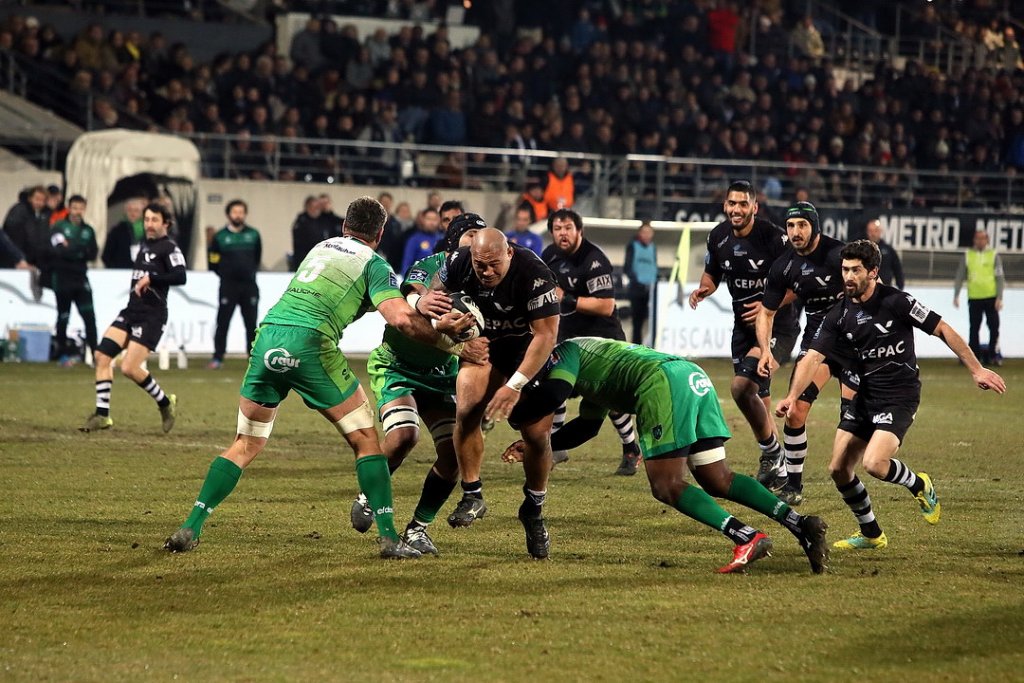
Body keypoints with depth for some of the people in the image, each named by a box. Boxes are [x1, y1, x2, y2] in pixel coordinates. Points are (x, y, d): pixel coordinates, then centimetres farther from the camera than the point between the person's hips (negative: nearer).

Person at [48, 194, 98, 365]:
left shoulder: (88, 230, 10)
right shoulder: (59, 227, -2)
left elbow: (93, 253, 2)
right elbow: (57, 250, -14)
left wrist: (70, 249, -12)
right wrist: (80, 250, -15)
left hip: (80, 277, 3)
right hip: (62, 278, -2)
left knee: (89, 315, -9)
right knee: (63, 317, 4)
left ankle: (95, 353, -10)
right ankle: (63, 355, 14)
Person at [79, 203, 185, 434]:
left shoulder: (169, 248, -9)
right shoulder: (145, 246, 17)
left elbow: (180, 276, -23)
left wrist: (149, 278, -24)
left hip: (151, 316, -8)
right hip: (131, 311, 8)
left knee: (129, 368, -15)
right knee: (102, 355, -5)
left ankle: (165, 403, 9)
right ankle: (102, 416, -1)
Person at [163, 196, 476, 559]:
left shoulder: (321, 247, 27)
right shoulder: (373, 263, 8)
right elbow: (402, 319, -8)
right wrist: (441, 337, 9)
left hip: (268, 335, 5)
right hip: (310, 343, -5)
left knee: (245, 444, 16)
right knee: (365, 439, 8)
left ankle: (190, 529, 6)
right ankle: (388, 537, 1)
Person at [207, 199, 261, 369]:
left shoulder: (253, 234, 6)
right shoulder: (220, 236, -1)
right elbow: (213, 261, 5)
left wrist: (251, 271, 13)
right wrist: (225, 272, 5)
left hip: (249, 285, 2)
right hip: (228, 286, -2)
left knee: (251, 324, 5)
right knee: (222, 323, -3)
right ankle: (217, 358, 1)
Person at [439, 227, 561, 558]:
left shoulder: (533, 274, -32)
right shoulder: (460, 263, -20)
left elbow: (546, 334, -29)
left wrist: (515, 385, -34)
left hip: (529, 349, -2)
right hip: (485, 345, 2)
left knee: (538, 434, -6)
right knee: (467, 409, -24)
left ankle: (534, 509, 18)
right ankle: (472, 495, -10)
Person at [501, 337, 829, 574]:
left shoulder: (562, 352, 13)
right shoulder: (591, 366, 39)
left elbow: (553, 394, -6)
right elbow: (586, 427, 46)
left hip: (664, 383, -9)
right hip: (694, 376, 9)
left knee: (666, 486, -6)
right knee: (717, 481, 7)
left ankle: (747, 538, -21)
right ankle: (799, 523, -7)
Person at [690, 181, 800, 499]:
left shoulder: (773, 237, -17)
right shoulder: (718, 237, 1)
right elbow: (713, 273, 18)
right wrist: (703, 289, -3)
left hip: (778, 323, -7)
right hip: (743, 324, 7)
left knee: (741, 387, -23)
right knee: (758, 403, 11)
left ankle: (771, 451, -3)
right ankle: (774, 469, 26)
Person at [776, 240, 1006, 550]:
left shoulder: (895, 302, -14)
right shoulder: (839, 314, 1)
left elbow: (942, 329, -9)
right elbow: (813, 357, -5)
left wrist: (977, 370, -10)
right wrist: (792, 396, -21)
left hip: (900, 396, -6)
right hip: (865, 396, 6)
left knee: (874, 463, -25)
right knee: (839, 469, 3)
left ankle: (920, 485, 8)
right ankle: (871, 535, 23)